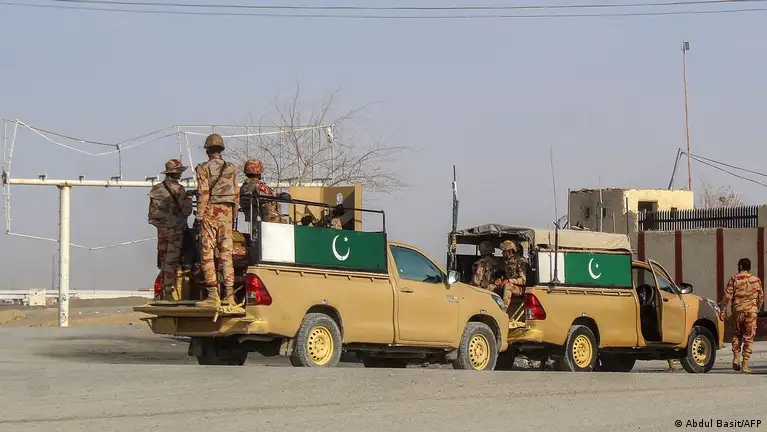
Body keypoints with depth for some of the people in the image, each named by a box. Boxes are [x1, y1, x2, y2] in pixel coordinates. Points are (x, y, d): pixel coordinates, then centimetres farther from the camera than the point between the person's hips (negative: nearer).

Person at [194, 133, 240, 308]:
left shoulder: (204, 168, -5)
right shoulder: (231, 169, 9)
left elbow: (203, 194, -10)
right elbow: (236, 194, 11)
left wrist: (198, 217, -7)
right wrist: (234, 216, 18)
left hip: (210, 212, -4)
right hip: (226, 212, 4)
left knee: (208, 253, -2)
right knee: (226, 253, 6)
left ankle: (213, 295, -8)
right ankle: (229, 295, 3)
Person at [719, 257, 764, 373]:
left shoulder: (734, 279, -2)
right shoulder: (756, 280, 4)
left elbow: (727, 296, -7)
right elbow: (761, 297, 9)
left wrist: (723, 310, -2)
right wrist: (757, 309, 24)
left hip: (737, 310, 0)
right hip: (751, 311, 0)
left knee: (737, 334, 19)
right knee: (748, 337, 4)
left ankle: (736, 358, 5)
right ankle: (745, 364, 0)